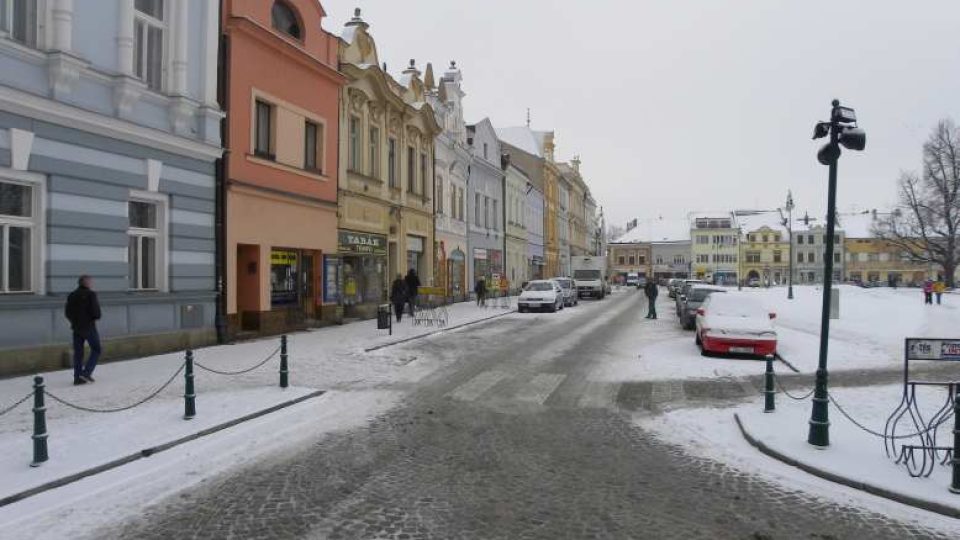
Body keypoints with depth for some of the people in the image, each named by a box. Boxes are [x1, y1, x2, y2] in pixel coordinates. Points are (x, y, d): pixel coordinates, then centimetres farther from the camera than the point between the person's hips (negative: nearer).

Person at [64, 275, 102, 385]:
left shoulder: (72, 295, 10)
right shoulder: (90, 294, -11)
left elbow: (67, 312, 11)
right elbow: (96, 311, -17)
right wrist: (95, 318, 2)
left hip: (76, 327, 7)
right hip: (89, 326, -7)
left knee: (78, 352, 10)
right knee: (96, 350, 5)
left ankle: (77, 377, 11)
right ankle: (86, 372, -6)